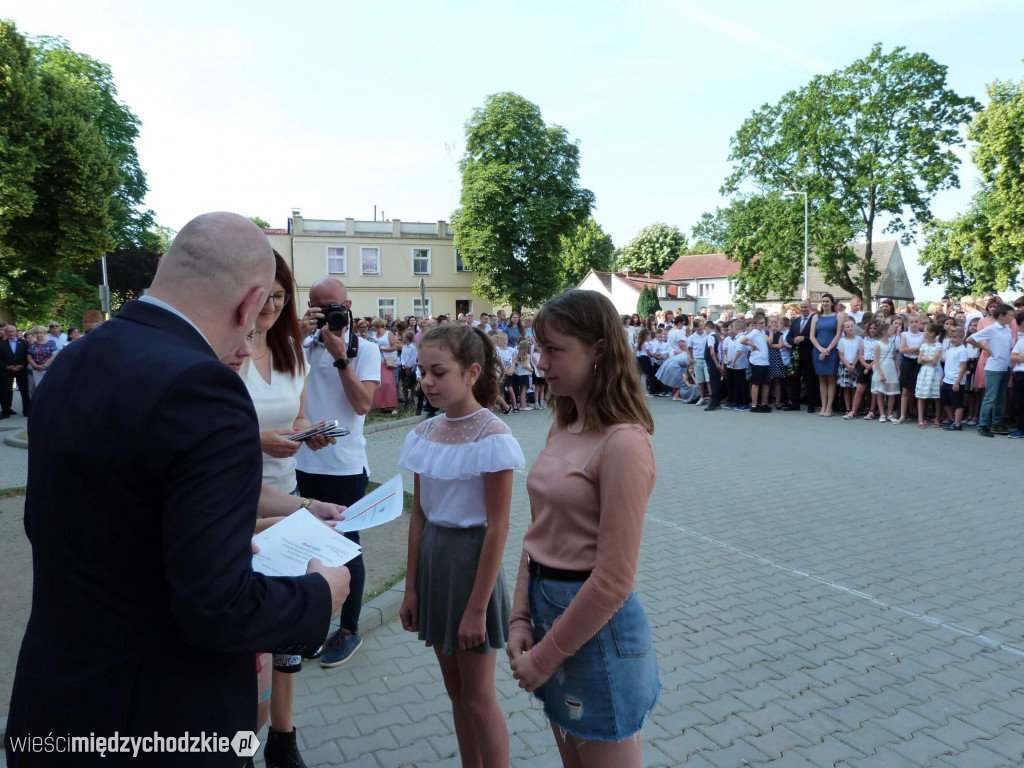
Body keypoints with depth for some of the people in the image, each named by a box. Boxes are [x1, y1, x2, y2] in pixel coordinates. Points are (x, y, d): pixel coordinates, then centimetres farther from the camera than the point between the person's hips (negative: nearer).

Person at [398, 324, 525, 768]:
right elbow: (419, 516, 6)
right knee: (455, 689, 19)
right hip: (433, 557, 7)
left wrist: (477, 608, -16)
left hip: (471, 560, -6)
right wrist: (411, 590, 8)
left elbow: (497, 529, -17)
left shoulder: (492, 439, -17)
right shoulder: (425, 433, 2)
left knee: (477, 696, 8)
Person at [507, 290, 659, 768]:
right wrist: (521, 619, -1)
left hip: (597, 625, -7)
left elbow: (613, 580, -21)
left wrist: (545, 657, -13)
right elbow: (537, 535, 8)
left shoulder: (623, 444, -21)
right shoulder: (562, 430, 4)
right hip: (549, 608, 7)